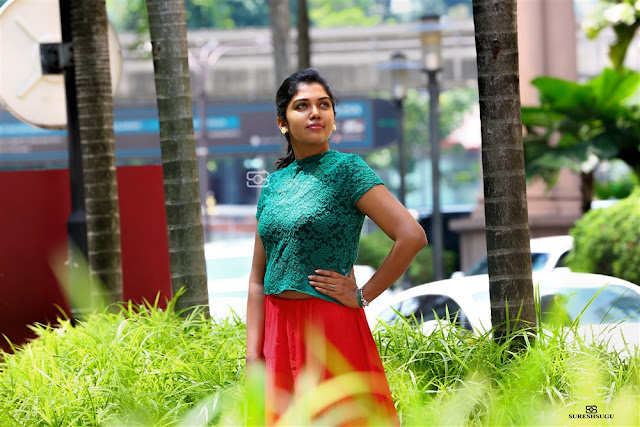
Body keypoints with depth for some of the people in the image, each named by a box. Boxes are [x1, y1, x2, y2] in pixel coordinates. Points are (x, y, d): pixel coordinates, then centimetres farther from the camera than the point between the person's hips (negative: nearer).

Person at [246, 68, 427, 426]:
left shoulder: (346, 169, -6)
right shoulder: (273, 184, 10)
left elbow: (412, 236, -17)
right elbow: (258, 279, 10)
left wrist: (363, 296, -11)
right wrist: (253, 355, 2)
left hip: (331, 329, -5)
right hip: (278, 331, 5)